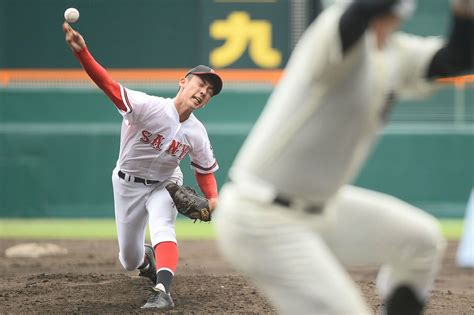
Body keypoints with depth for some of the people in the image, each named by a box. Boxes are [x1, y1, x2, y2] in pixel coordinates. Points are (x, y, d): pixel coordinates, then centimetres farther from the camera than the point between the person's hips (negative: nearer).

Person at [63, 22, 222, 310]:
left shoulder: (197, 134, -13)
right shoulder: (150, 107, -28)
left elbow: (205, 170, 5)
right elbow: (109, 85, -41)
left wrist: (212, 199, -16)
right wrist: (81, 52, -58)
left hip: (165, 186, 1)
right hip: (128, 185, -1)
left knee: (163, 228, -32)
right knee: (130, 260, 10)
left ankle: (163, 292, -44)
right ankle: (148, 259, 48)